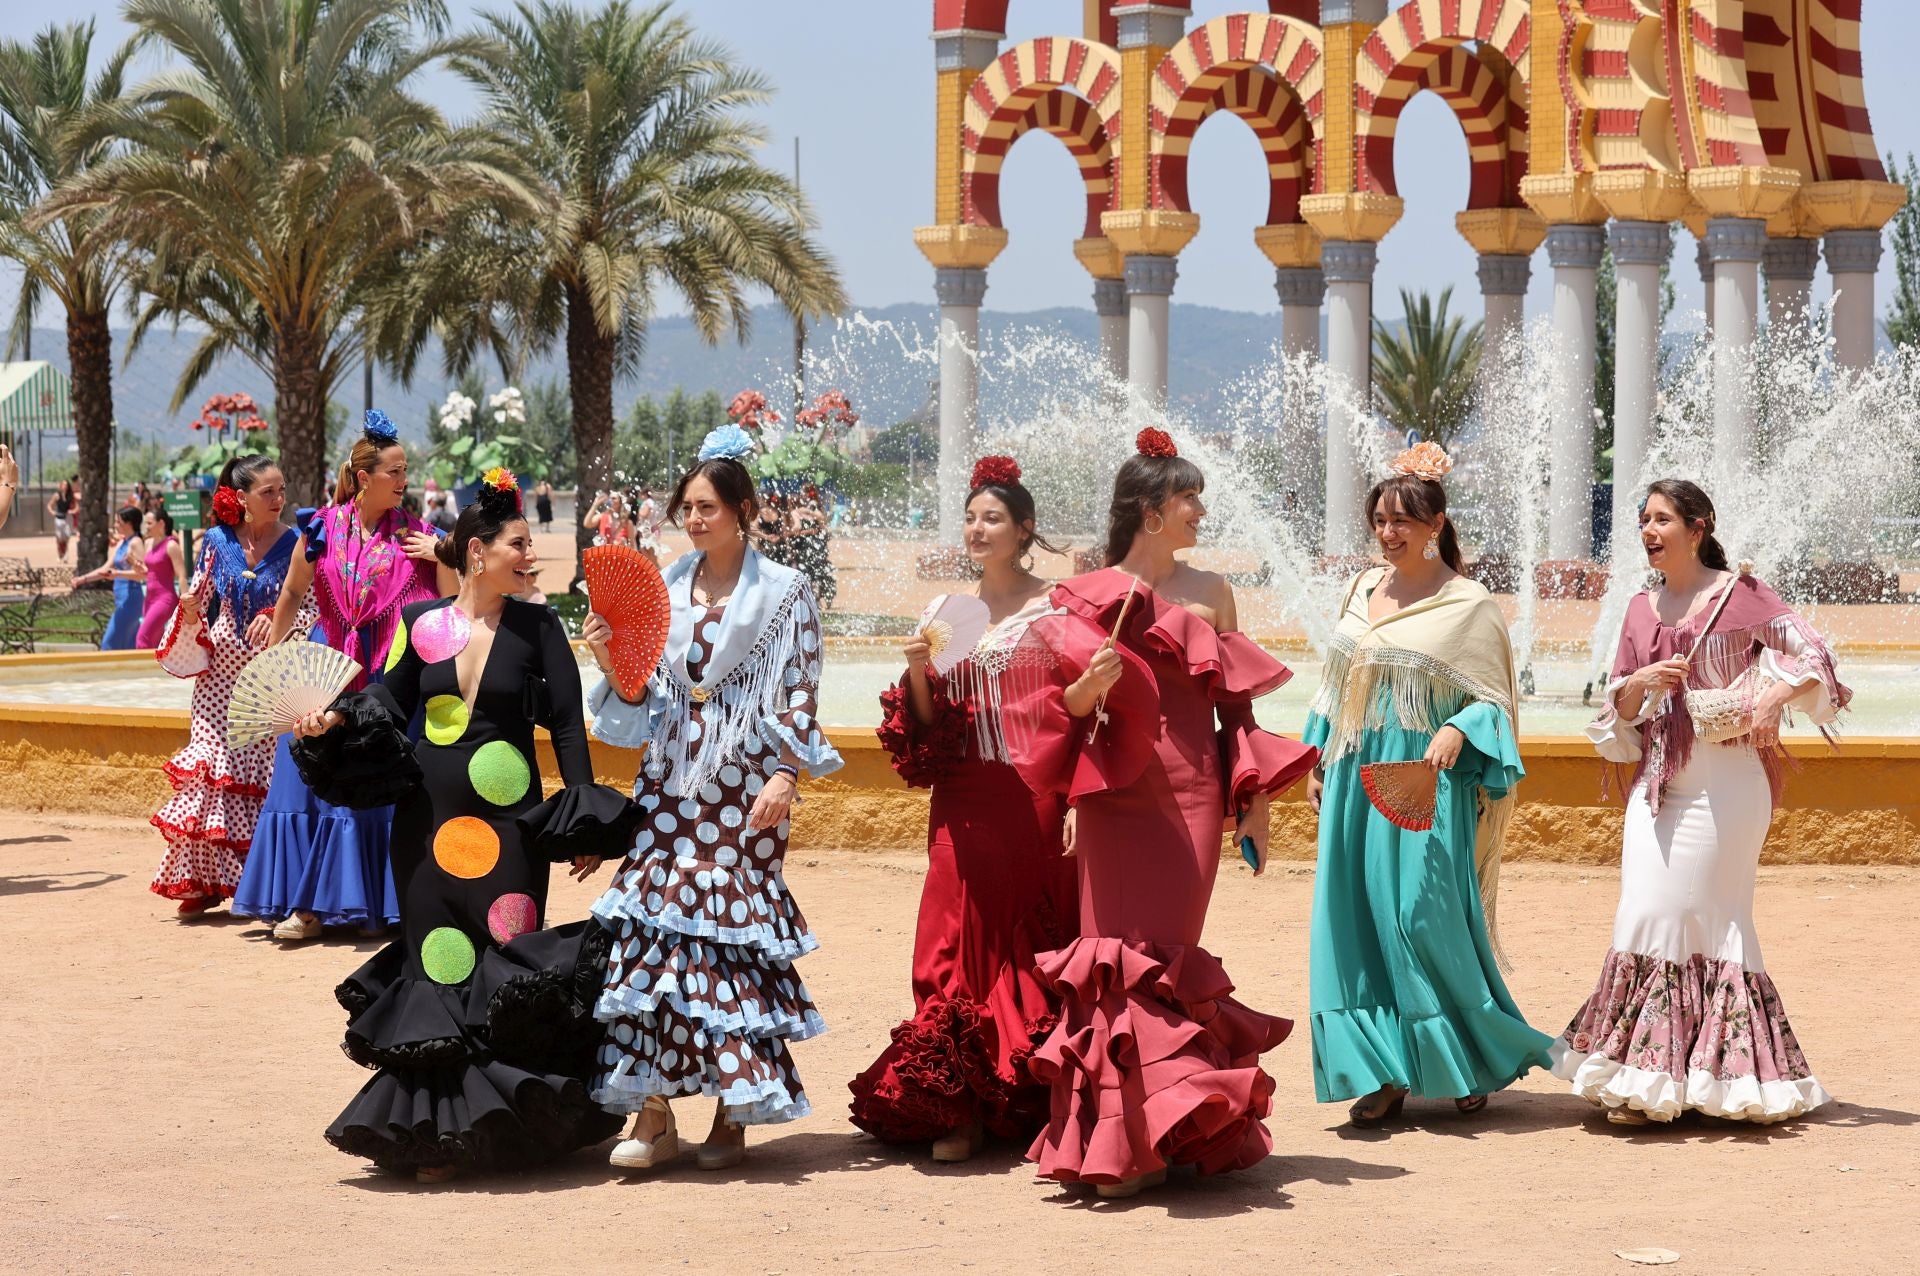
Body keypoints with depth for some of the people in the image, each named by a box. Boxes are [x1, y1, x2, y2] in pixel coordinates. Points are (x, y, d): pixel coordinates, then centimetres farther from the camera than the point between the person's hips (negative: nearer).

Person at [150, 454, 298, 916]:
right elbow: (199, 602, 11)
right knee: (210, 769, -4)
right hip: (221, 675, 2)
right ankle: (201, 879, 1)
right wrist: (189, 610, -11)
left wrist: (277, 618, -21)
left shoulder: (295, 544, -2)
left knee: (266, 773, -2)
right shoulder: (217, 541, 4)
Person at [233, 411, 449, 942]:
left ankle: (369, 902, 10)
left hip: (384, 675, -1)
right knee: (310, 776, -1)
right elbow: (292, 594, 10)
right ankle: (306, 903, 4)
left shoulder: (411, 535, -1)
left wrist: (442, 556, -16)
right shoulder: (321, 527, -1)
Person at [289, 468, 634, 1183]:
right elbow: (389, 702, 7)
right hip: (430, 821, 1)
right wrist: (334, 720, -12)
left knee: (504, 967, -4)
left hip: (508, 823, -1)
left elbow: (568, 726, -3)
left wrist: (587, 822, -9)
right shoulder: (422, 624, 2)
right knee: (437, 965, 4)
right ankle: (437, 1128, 14)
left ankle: (503, 1127, 8)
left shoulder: (537, 628, -1)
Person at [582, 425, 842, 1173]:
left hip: (742, 786, -4)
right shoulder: (666, 590, 12)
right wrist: (612, 664, -5)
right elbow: (644, 700, 14)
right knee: (654, 928, -4)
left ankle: (732, 1112, 4)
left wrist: (785, 776, -13)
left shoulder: (783, 592, 1)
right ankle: (653, 1116, 0)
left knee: (733, 932, -5)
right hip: (670, 783, 4)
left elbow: (799, 695, -3)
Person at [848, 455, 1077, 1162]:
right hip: (963, 802, 4)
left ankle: (1033, 1105, 9)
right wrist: (917, 674, -6)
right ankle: (963, 1107, 3)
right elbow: (931, 723, 14)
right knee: (960, 945, 0)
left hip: (1034, 795, -4)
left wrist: (1077, 805, -13)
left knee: (1029, 944, 0)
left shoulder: (1054, 606, -1)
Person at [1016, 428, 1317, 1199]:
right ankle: (1121, 1135, 2)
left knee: (1164, 953, -3)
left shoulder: (1211, 593, 11)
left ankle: (1161, 1130, 0)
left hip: (1192, 794, 1)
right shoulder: (1092, 594, 6)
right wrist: (1089, 686, -15)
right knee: (1124, 953, -4)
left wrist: (1254, 803, 7)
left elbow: (1237, 705, 12)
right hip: (1117, 795, -1)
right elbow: (1070, 708, 8)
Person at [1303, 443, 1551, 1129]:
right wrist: (1317, 762, 16)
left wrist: (1457, 733, -22)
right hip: (1356, 780, 6)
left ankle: (1484, 1059, 10)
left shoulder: (1468, 604, -4)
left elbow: (1495, 700, -4)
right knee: (1353, 917, 0)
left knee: (1424, 917, -8)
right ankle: (1383, 1076, 5)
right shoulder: (1362, 590, 13)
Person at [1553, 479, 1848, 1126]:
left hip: (1726, 779, -5)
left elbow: (1813, 655, -4)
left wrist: (1776, 696, -20)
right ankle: (1641, 1081, 3)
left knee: (1704, 915, -4)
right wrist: (1638, 685, -7)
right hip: (1658, 780, 5)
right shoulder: (1642, 610, 13)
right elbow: (1619, 717, 14)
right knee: (1645, 915, -2)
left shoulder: (1739, 595, -1)